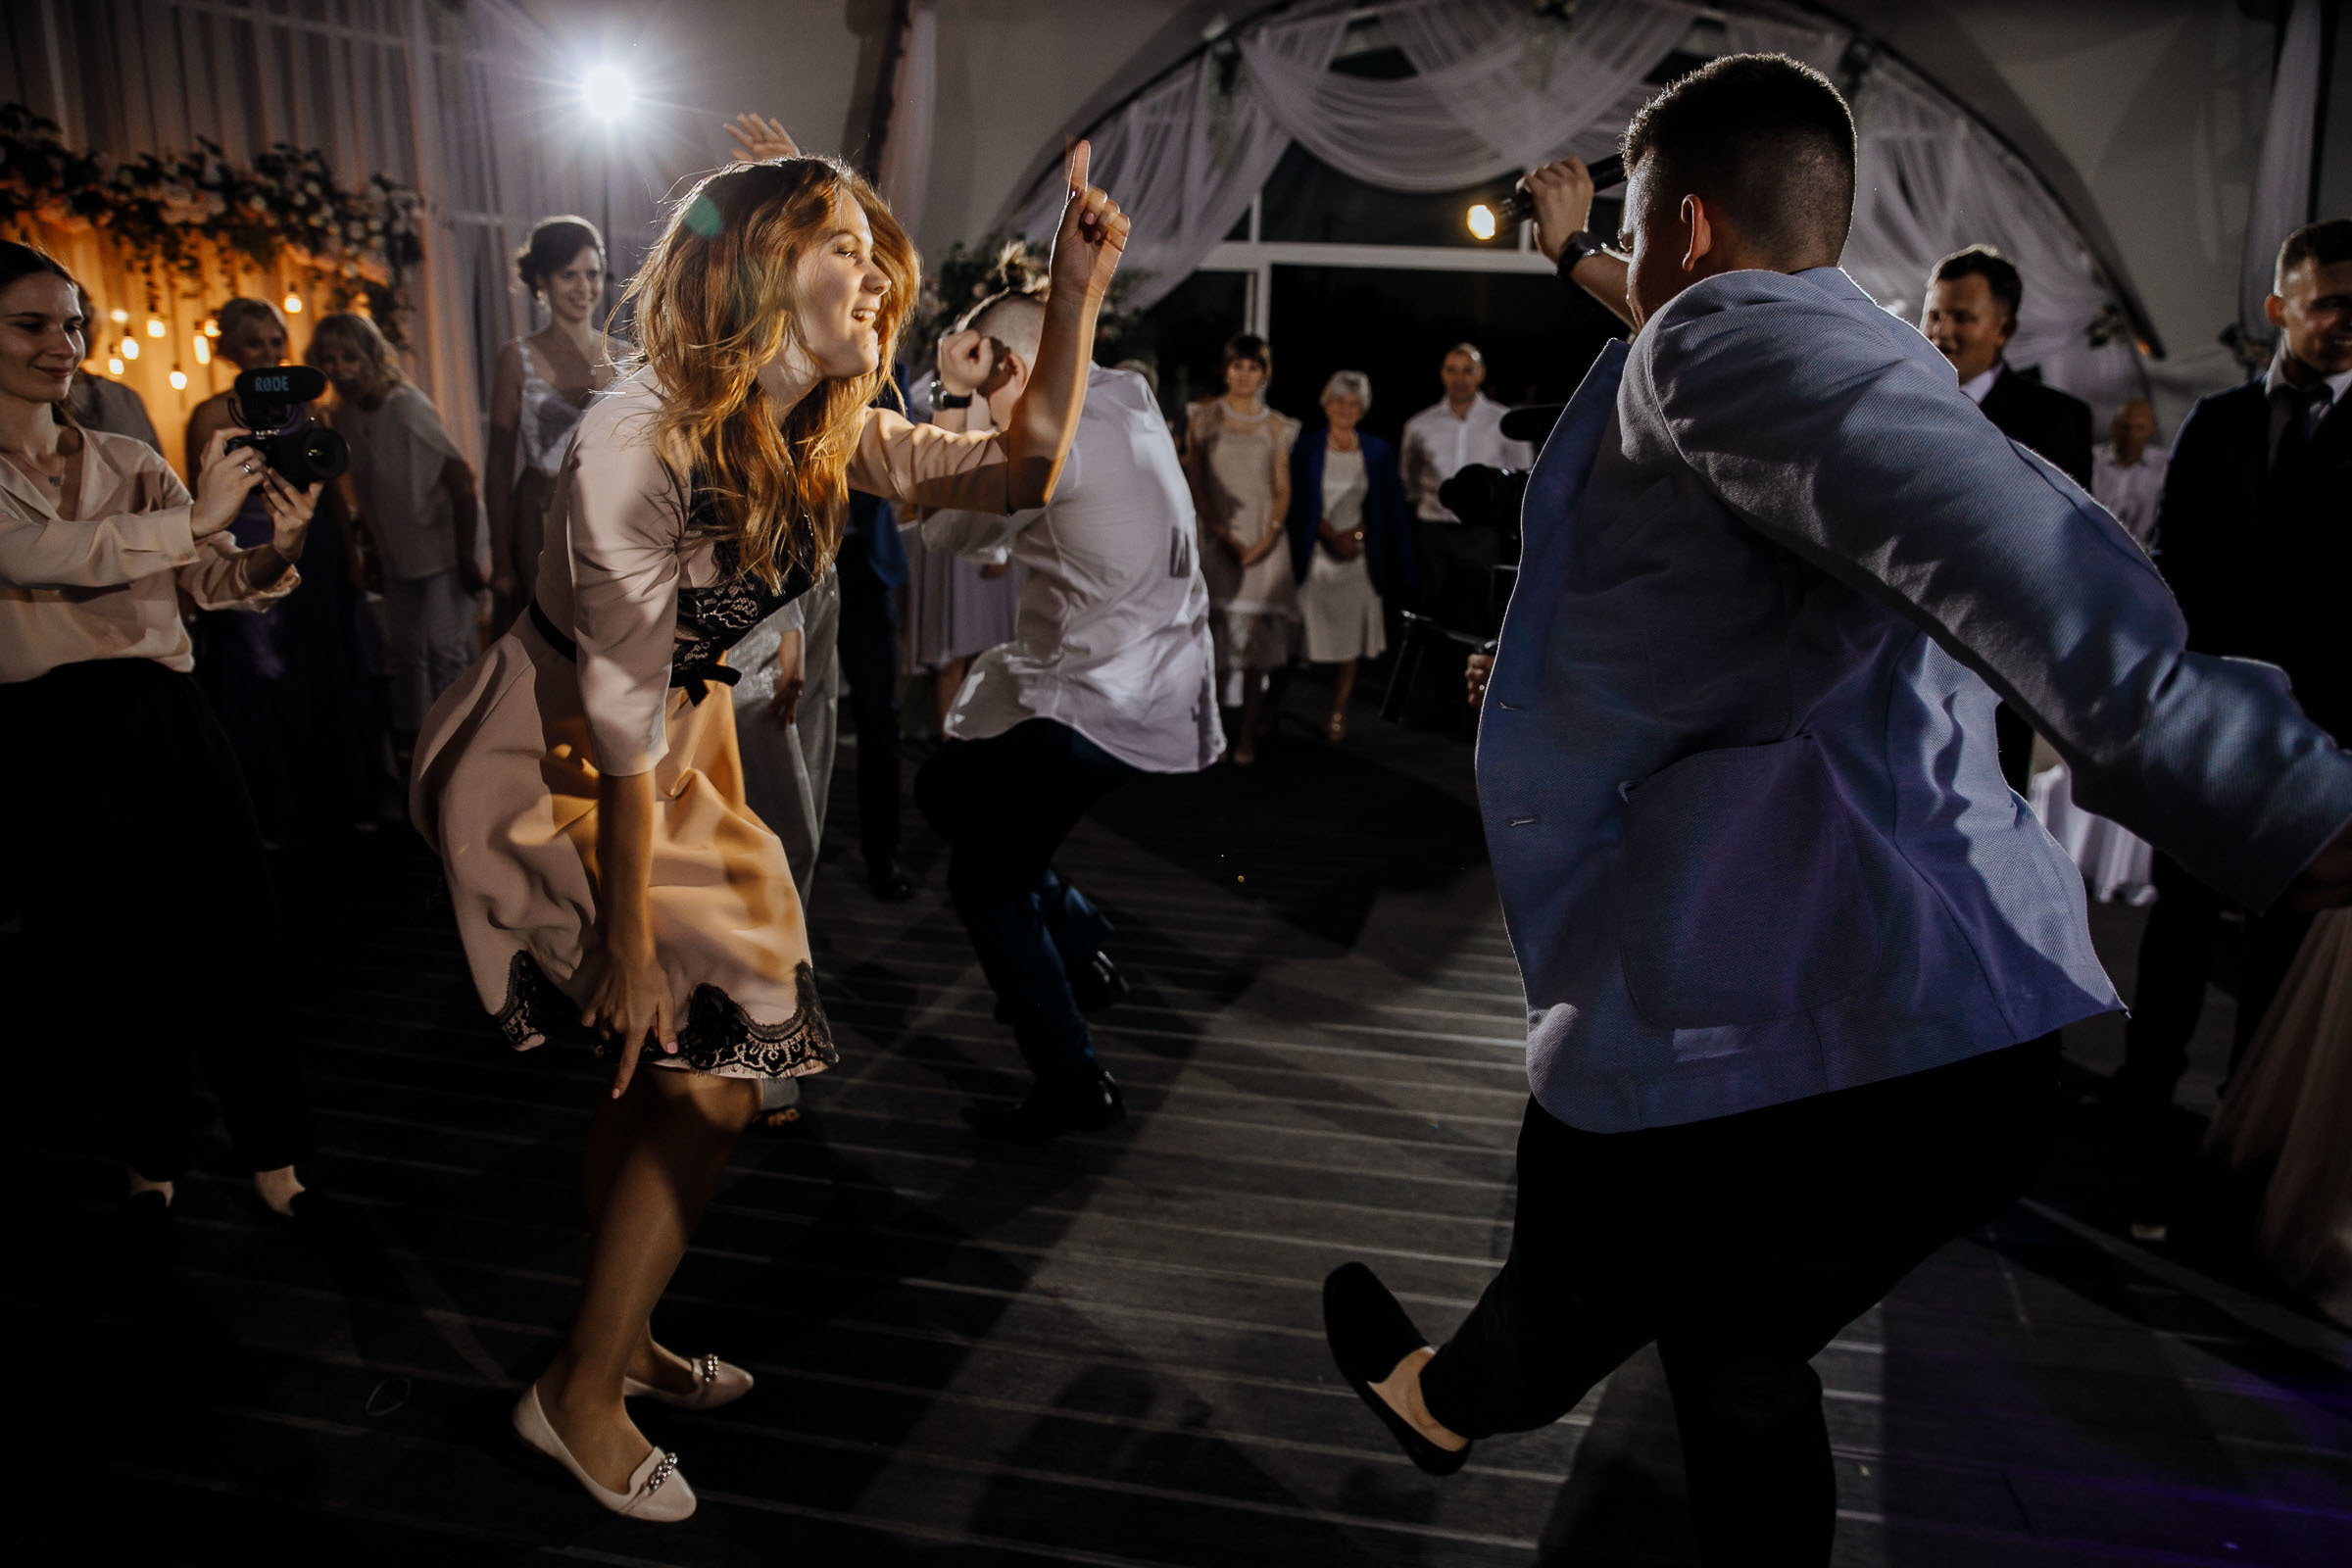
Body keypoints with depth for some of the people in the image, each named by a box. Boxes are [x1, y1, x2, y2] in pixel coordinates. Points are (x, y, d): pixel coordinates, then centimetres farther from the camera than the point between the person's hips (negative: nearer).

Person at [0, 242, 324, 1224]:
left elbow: (208, 580, 1)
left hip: (169, 721, 3)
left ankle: (270, 1152, 13)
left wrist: (275, 549, -20)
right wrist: (195, 515, -29)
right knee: (125, 968, 9)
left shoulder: (133, 464, 9)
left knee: (241, 942, 0)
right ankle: (150, 1152, 32)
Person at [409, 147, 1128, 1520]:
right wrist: (628, 937, -23)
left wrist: (1077, 297, -12)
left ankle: (618, 1339, 33)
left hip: (677, 751, 8)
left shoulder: (828, 436, -2)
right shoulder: (641, 436, -25)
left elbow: (1021, 473, -1)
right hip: (538, 768, -8)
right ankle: (581, 1396, 11)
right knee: (712, 1060, -9)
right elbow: (620, 713, -26)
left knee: (677, 1066, 11)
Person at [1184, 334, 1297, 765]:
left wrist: (1268, 539, -11)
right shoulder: (1203, 417, 6)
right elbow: (1194, 480, 0)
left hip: (1262, 539, 1)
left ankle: (1247, 733, 2)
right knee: (1217, 626, -4)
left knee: (1256, 630, -3)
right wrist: (1220, 532, -12)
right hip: (1215, 536, -1)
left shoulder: (1277, 426, 9)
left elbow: (1283, 489, 5)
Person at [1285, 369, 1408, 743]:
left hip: (1358, 555, 2)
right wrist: (1332, 537, -12)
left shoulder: (1378, 453, 8)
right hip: (1315, 555, -2)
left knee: (1350, 641, 2)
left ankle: (1338, 714, 10)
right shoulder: (1306, 450, 3)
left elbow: (1386, 510, 8)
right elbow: (1301, 505, -1)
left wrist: (1355, 534, -7)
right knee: (1311, 636, -6)